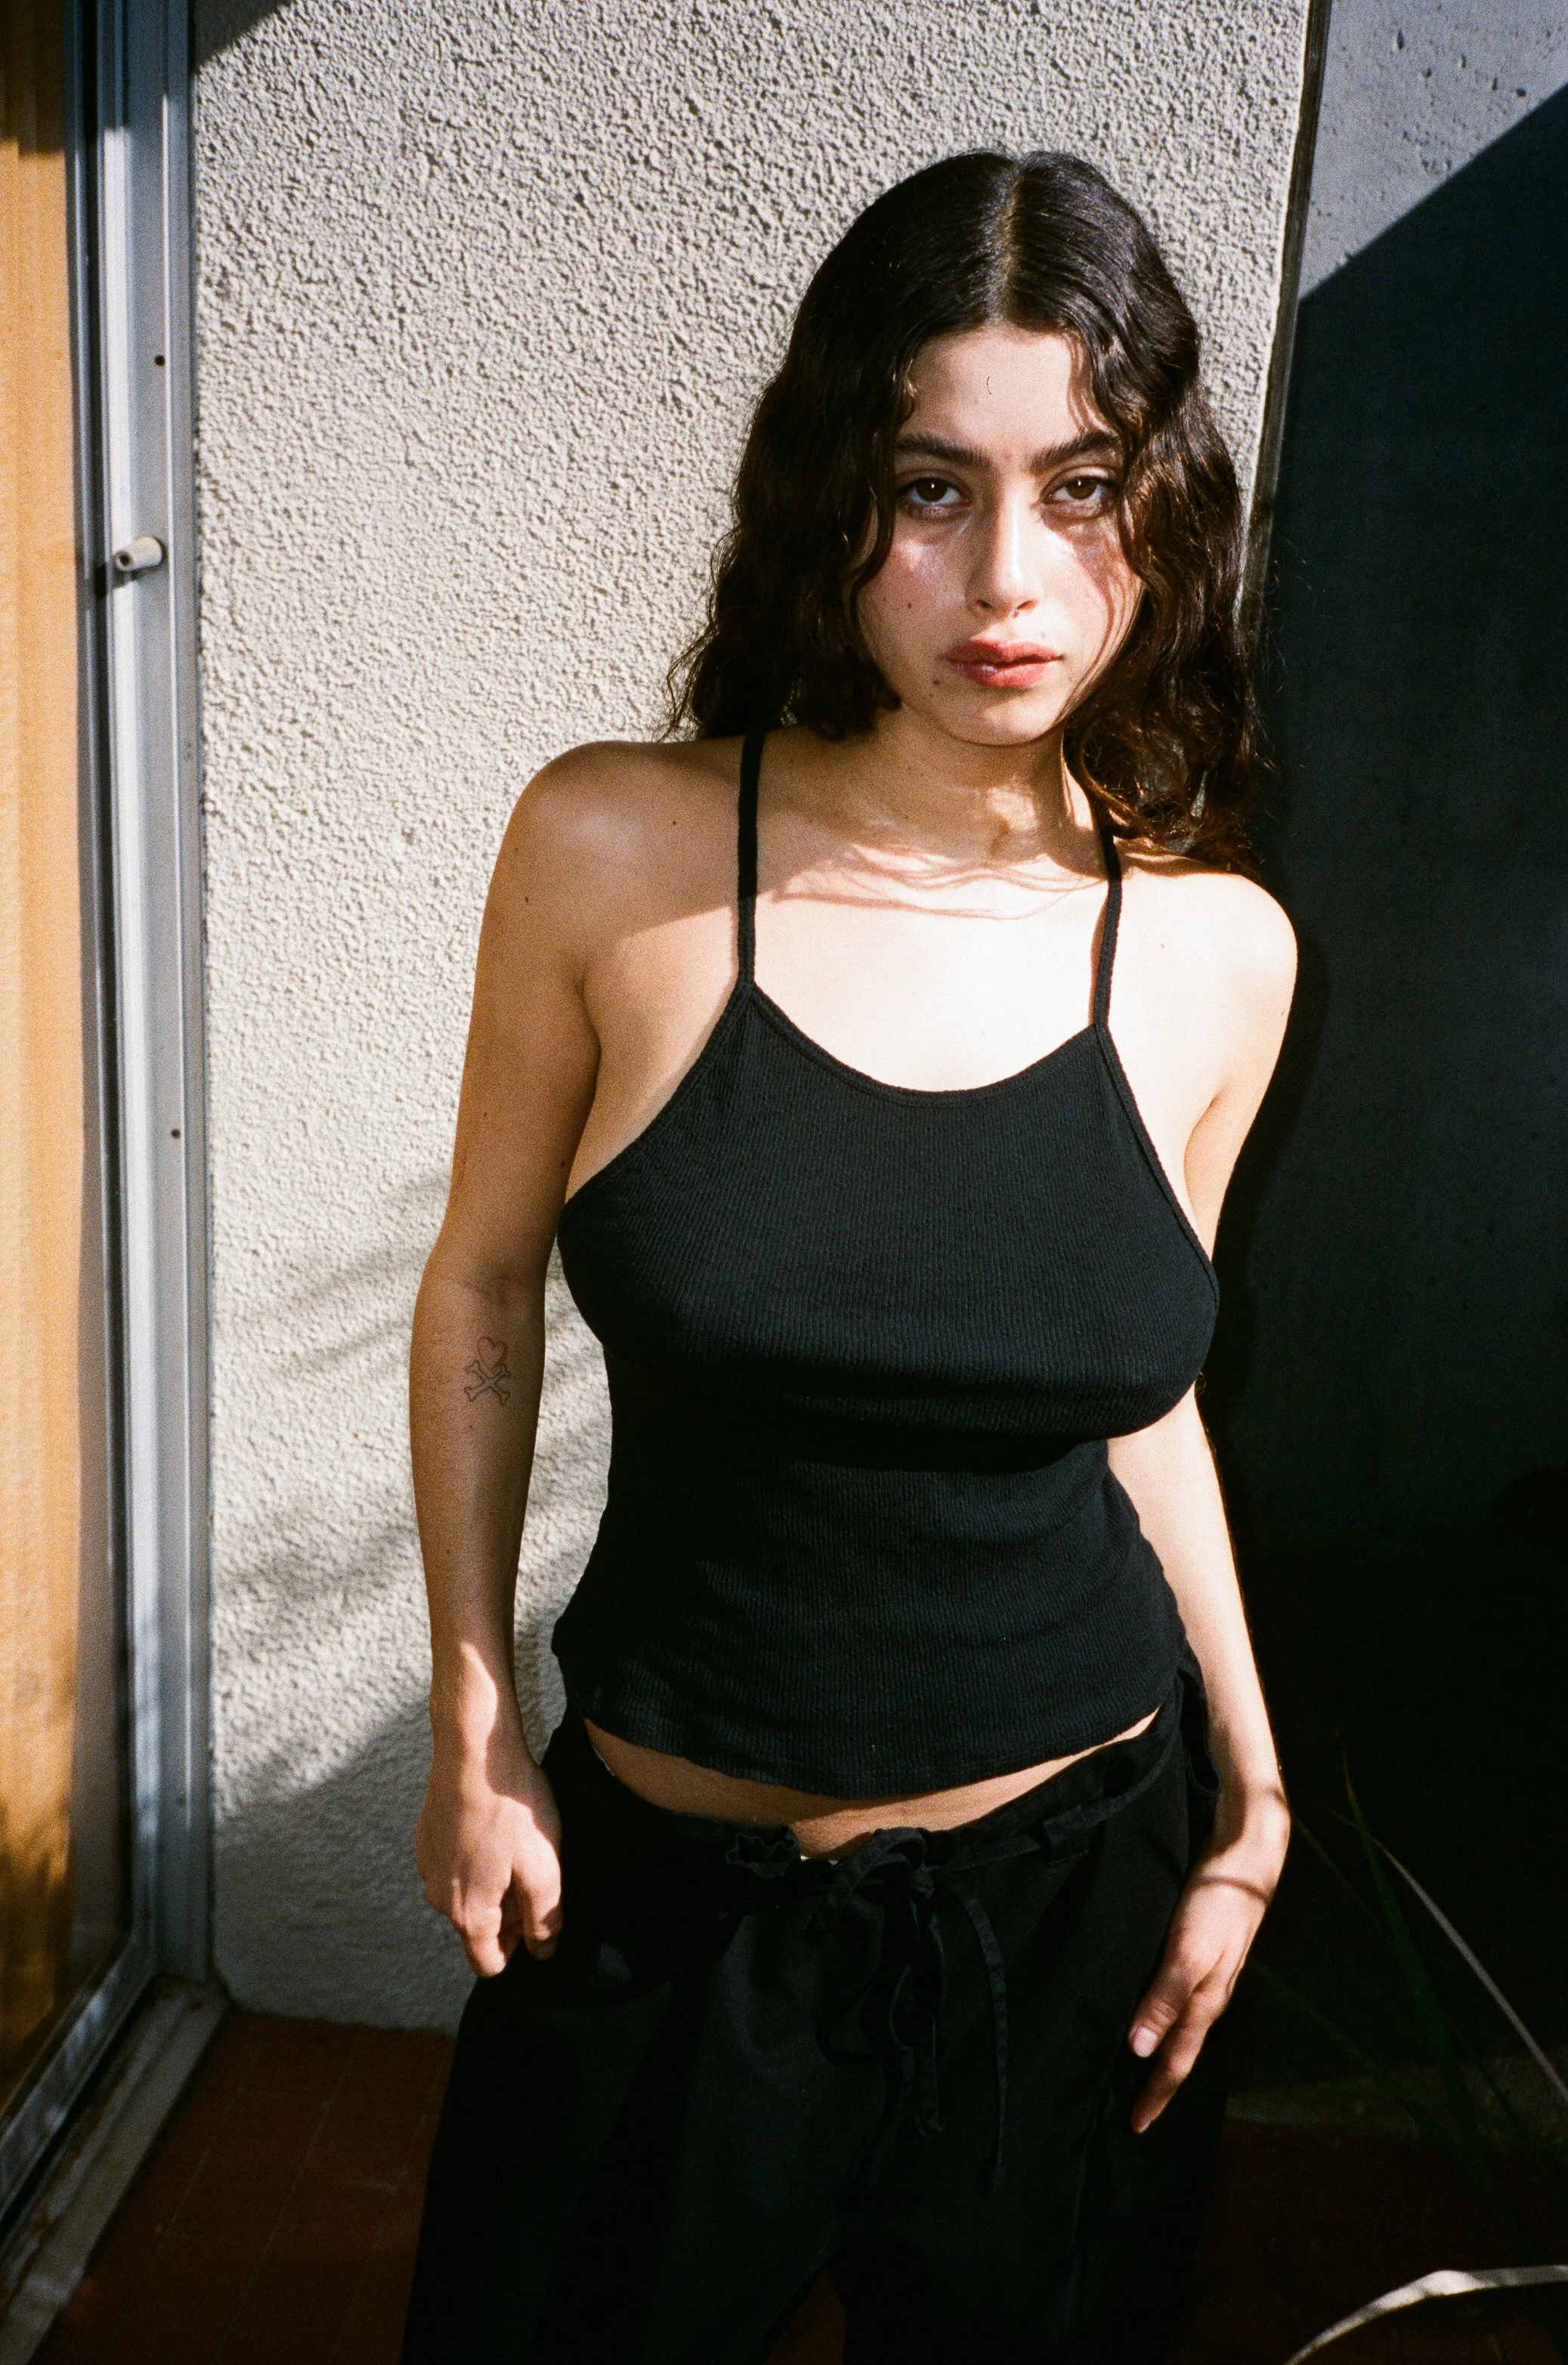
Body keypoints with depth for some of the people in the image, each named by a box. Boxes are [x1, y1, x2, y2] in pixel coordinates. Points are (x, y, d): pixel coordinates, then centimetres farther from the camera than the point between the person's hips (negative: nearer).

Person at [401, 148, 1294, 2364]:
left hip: (1078, 1876, 2)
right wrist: (471, 1740, 0)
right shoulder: (614, 850, -15)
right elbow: (483, 1289, -4)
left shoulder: (1216, 950, -8)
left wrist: (1253, 1791, 4)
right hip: (661, 1874, -1)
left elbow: (1136, 1386, 5)